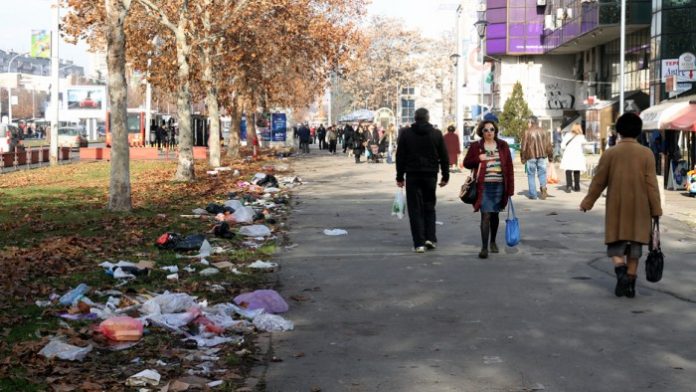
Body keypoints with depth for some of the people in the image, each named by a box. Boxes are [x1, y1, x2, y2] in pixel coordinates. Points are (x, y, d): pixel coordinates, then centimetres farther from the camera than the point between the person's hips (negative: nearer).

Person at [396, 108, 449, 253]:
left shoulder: (406, 134, 0)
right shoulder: (436, 134, 3)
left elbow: (400, 157, 1)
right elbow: (444, 157, 5)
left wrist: (400, 177, 6)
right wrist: (445, 176, 12)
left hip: (412, 176, -1)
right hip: (430, 175, 1)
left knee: (415, 209, 1)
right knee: (429, 207, 15)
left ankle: (419, 243, -4)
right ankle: (430, 238, 5)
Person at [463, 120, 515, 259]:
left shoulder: (503, 146, 5)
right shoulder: (476, 146, 1)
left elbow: (509, 167, 4)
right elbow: (466, 163, 6)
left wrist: (510, 188, -1)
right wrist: (478, 159, -14)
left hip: (499, 186, 3)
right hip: (484, 186, -2)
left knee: (495, 214, 15)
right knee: (485, 215, -10)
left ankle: (493, 242, 34)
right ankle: (484, 247, -11)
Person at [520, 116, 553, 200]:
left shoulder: (527, 132, -3)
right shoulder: (543, 132, 9)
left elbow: (524, 146, -4)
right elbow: (548, 145, 9)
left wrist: (523, 158, 3)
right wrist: (550, 156, 16)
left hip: (531, 156, -3)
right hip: (542, 155, 3)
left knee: (531, 175, 4)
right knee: (542, 172, 11)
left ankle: (533, 194, 3)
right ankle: (543, 186, -15)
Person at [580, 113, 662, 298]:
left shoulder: (609, 153, -4)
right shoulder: (646, 153, -4)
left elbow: (599, 181, -1)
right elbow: (651, 184, -6)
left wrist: (587, 202, 10)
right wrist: (656, 209, -1)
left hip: (616, 208, -1)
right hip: (639, 208, 1)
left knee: (615, 242, 9)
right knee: (635, 243, 10)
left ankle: (621, 270, -18)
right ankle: (630, 283, 10)